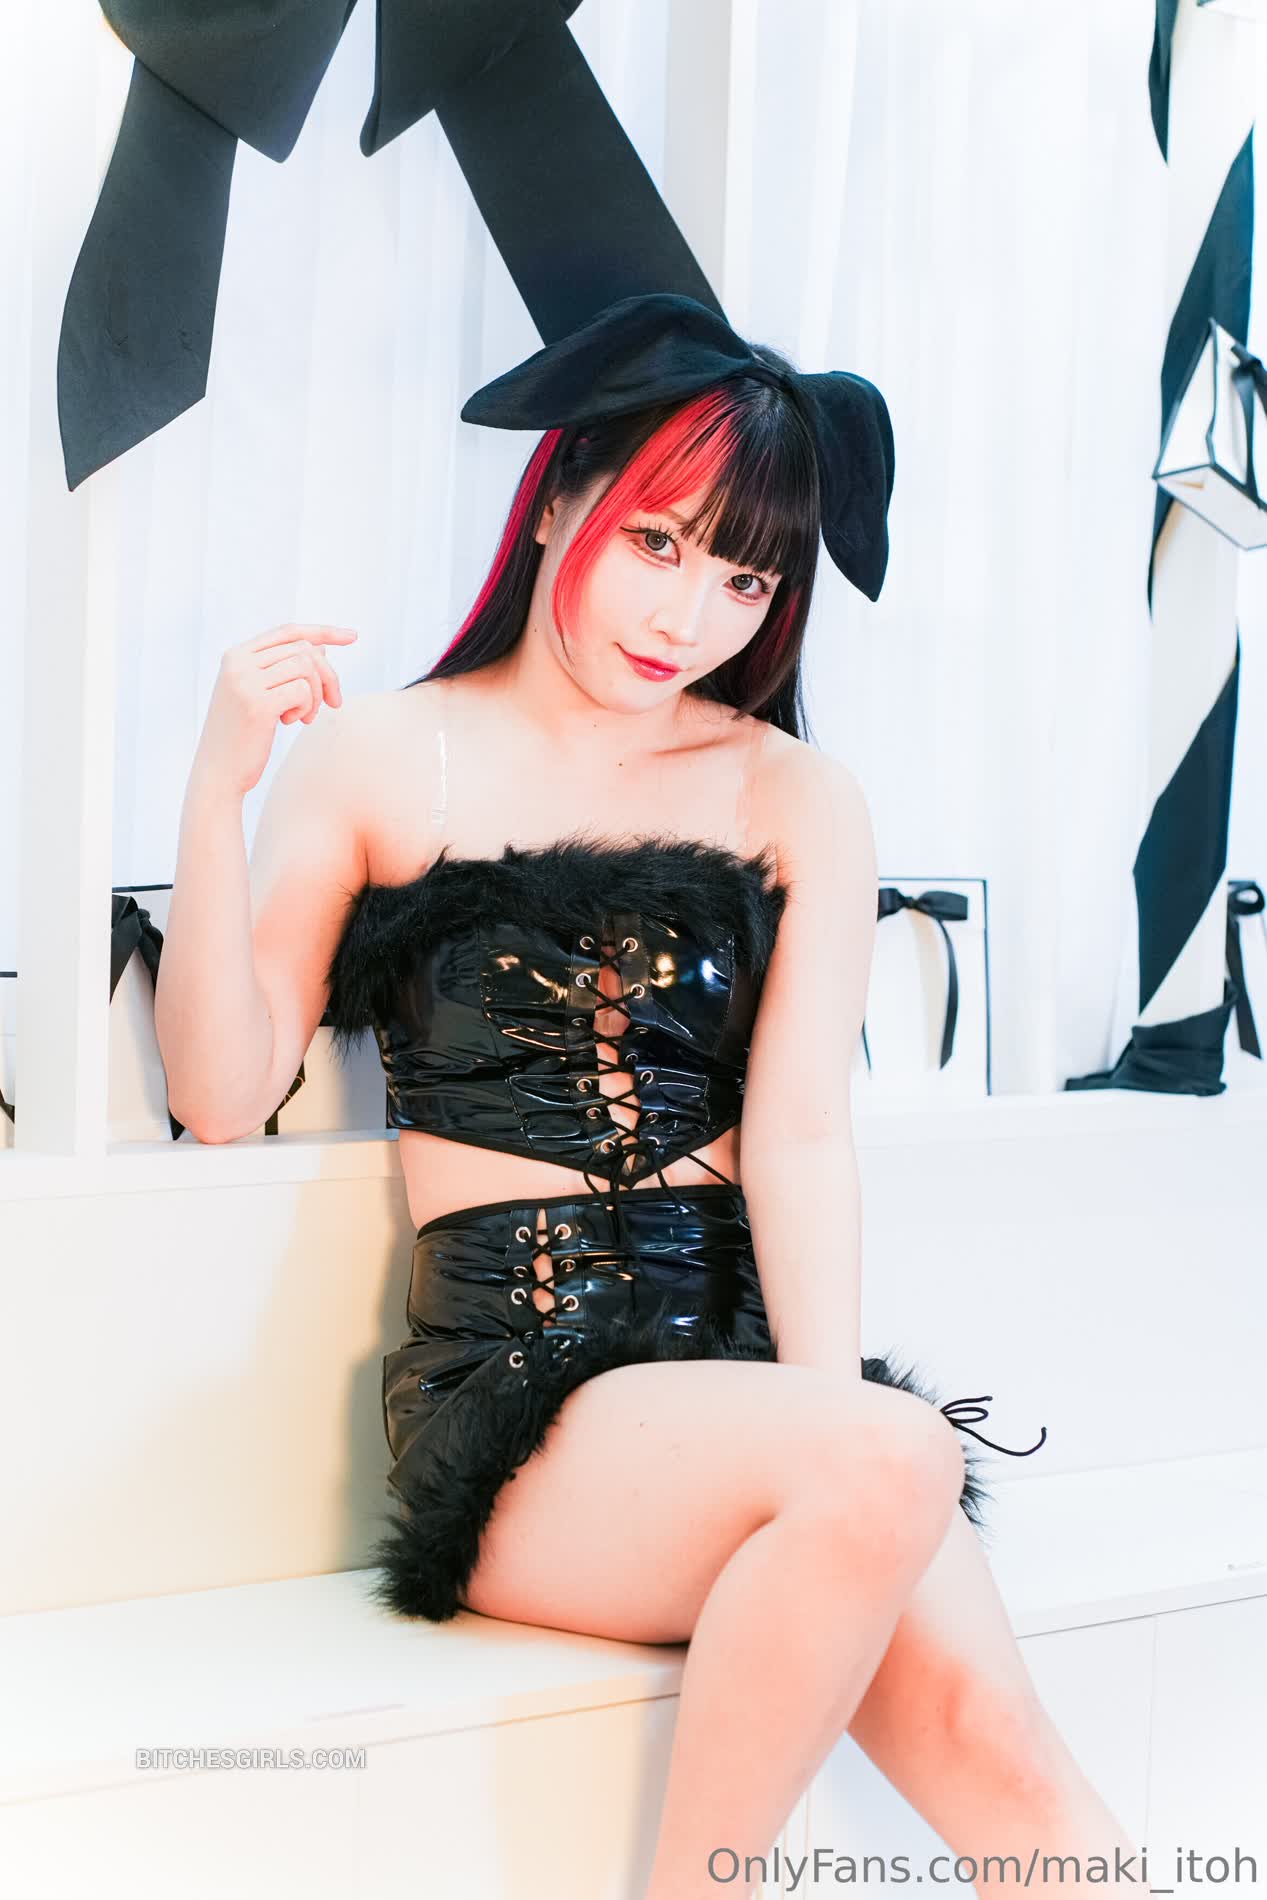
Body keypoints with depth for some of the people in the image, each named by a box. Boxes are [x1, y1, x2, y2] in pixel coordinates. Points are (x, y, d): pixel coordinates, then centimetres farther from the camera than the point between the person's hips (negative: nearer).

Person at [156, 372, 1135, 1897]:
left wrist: (833, 1407, -14)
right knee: (895, 1463, -31)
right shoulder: (377, 761, 7)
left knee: (993, 1742, -24)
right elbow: (224, 1096, -1)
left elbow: (799, 1136, 1)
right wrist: (216, 793, -12)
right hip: (511, 1384, -2)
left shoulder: (800, 802, 12)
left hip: (748, 1362, 3)